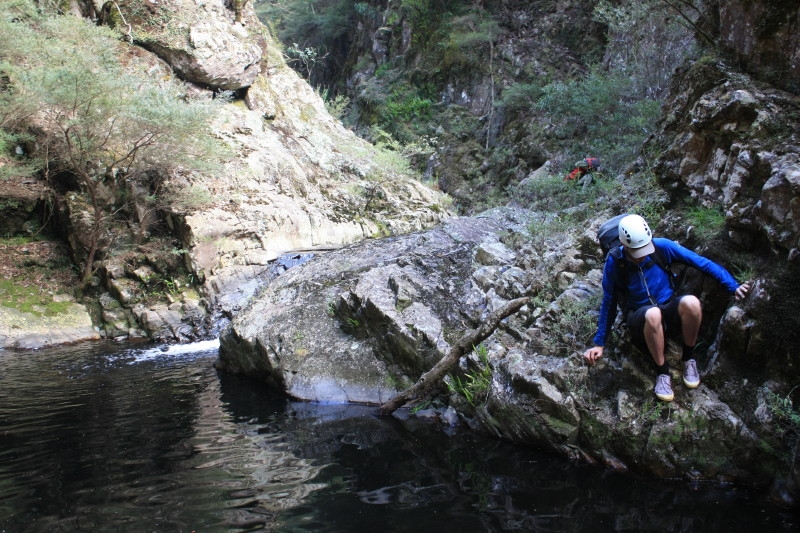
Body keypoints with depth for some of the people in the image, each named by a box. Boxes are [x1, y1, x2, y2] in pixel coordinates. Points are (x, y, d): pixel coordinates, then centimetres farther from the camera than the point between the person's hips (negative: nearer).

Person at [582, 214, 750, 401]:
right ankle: (662, 371, -17)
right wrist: (599, 343, 1)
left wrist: (733, 286, -13)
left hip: (670, 315, 2)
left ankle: (688, 358, -8)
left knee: (690, 303, -33)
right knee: (653, 314, -39)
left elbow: (702, 262, -6)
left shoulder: (661, 246, -11)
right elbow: (609, 302, -2)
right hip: (640, 321, -2)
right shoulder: (614, 262, -13)